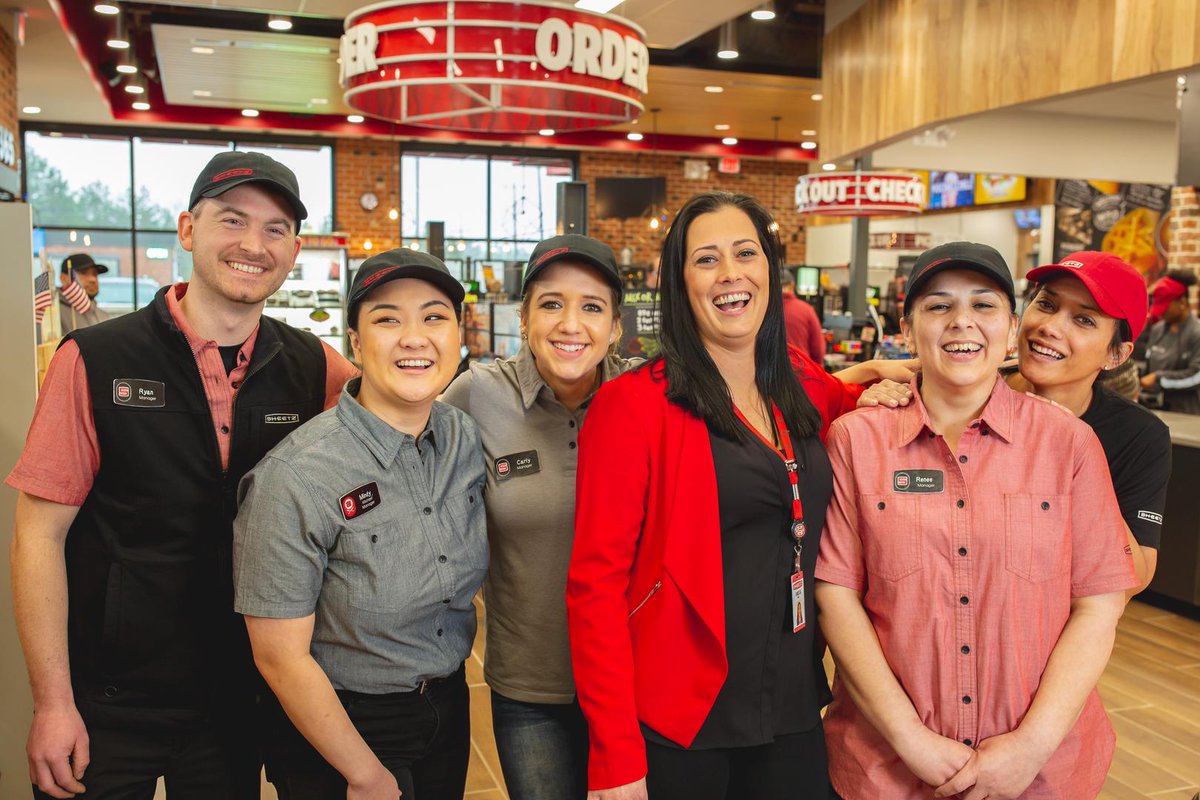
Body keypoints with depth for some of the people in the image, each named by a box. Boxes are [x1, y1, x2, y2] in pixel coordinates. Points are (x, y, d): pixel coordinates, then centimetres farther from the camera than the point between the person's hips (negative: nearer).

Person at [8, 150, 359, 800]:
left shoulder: (314, 370, -4)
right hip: (106, 708, -2)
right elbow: (40, 535, -8)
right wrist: (53, 704, -10)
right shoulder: (94, 361, -10)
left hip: (241, 699, 2)